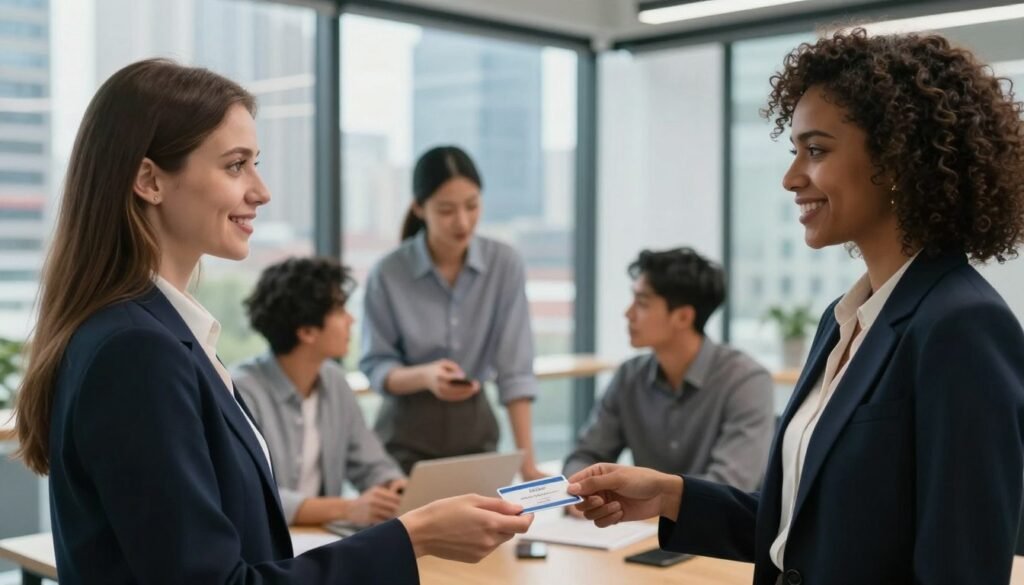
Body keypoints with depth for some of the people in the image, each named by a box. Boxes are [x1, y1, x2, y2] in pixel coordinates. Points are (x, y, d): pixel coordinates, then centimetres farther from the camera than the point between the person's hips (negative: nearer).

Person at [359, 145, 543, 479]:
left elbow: (515, 369, -11)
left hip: (476, 429, 2)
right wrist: (424, 376, -29)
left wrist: (527, 461, -17)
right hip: (407, 436, -2)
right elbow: (376, 368, -8)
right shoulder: (387, 274, -14)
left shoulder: (505, 264, -10)